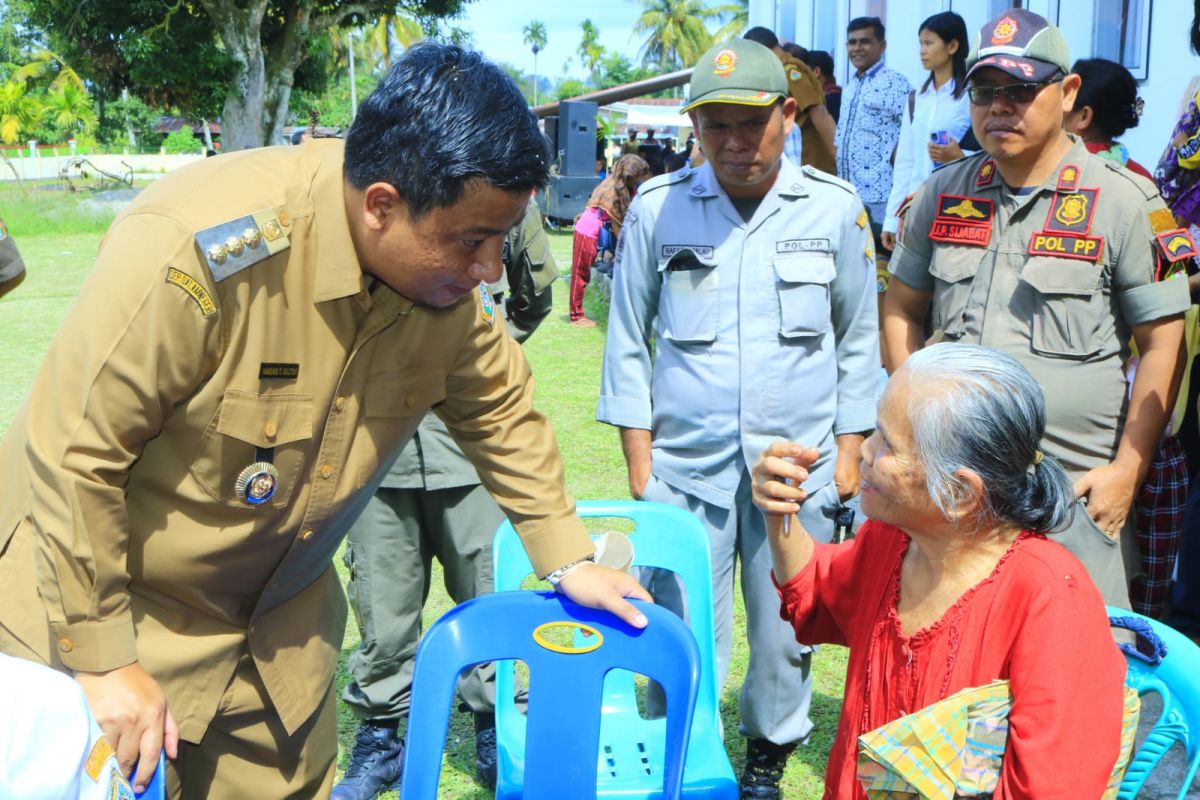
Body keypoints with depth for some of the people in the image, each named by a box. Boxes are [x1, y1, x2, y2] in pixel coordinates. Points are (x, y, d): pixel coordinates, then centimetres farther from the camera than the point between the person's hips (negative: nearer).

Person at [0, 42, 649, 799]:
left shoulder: (450, 272, -13)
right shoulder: (204, 248, -31)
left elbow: (501, 410, 5)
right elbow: (74, 453, -24)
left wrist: (569, 558, 6)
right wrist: (103, 662, -18)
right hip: (91, 602, -5)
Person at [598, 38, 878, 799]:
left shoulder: (835, 208, 0)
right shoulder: (656, 207, -1)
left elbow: (860, 337, 9)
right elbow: (628, 341, 5)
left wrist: (850, 447, 5)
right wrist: (638, 460, 2)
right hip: (686, 462, 0)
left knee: (787, 630, 10)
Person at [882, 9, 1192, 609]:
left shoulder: (1125, 202, -4)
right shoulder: (942, 194, 7)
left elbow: (1163, 345, -3)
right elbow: (902, 311, 16)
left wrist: (1126, 472, -8)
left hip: (1075, 490, -3)